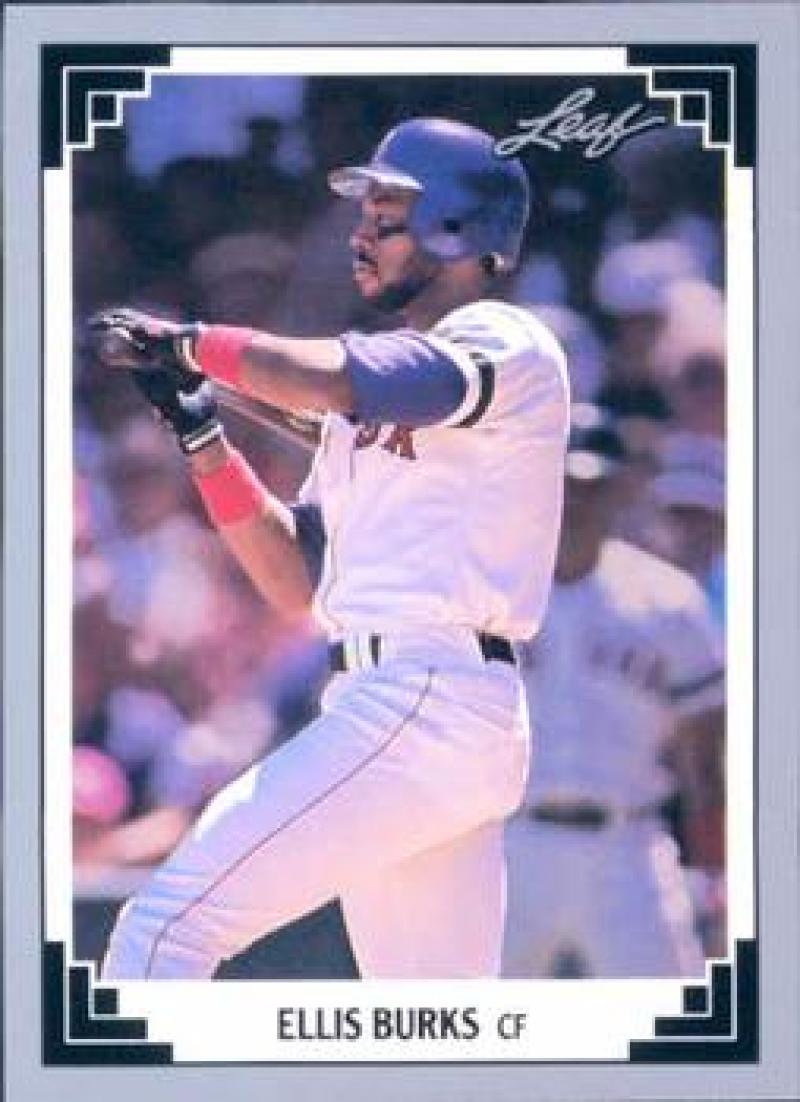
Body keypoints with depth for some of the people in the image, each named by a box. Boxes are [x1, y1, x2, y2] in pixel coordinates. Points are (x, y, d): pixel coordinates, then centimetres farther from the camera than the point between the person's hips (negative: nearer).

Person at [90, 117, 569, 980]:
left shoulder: (503, 343, -3)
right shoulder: (382, 381, 24)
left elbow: (338, 381, -23)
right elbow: (301, 585, 19)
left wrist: (189, 343, -12)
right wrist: (201, 436, 10)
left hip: (424, 706, -10)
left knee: (169, 923, -15)